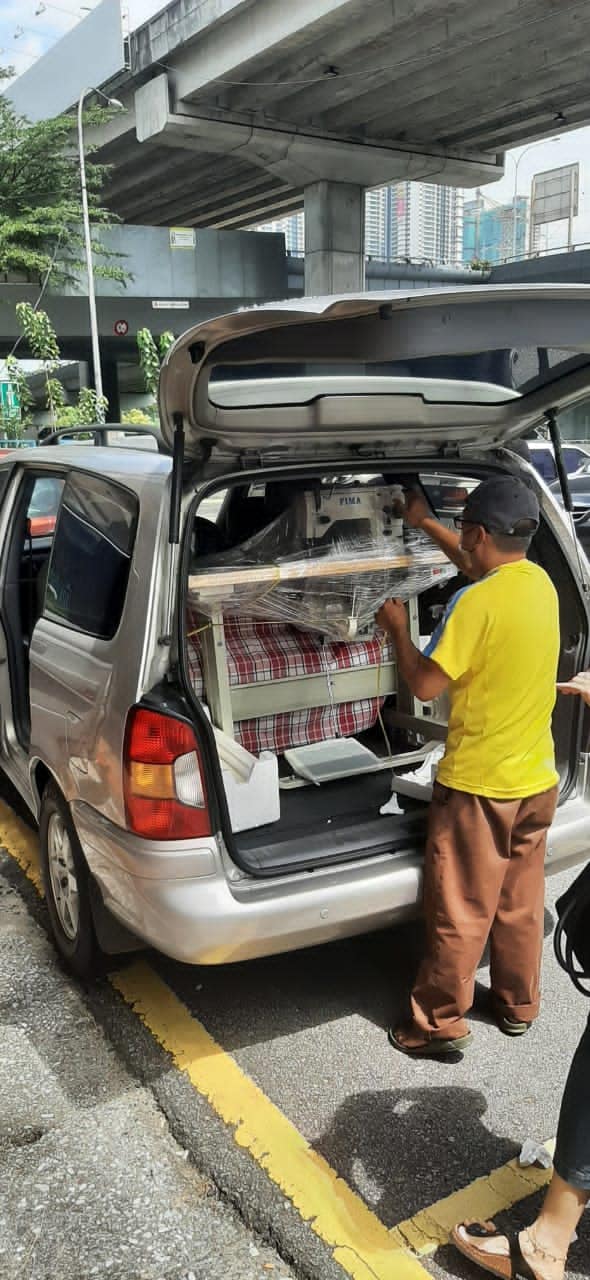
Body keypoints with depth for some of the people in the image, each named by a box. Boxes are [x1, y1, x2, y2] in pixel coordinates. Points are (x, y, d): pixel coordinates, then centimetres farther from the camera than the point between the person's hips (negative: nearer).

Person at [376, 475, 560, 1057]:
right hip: (536, 779, 8)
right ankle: (518, 1004, 36)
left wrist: (397, 628, -2)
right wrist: (424, 523, 28)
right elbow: (483, 566, 22)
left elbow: (424, 683, -18)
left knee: (460, 910, 6)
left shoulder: (477, 602, -23)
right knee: (520, 901, 20)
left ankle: (441, 1022, 20)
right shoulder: (540, 582, 1)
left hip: (477, 783, -7)